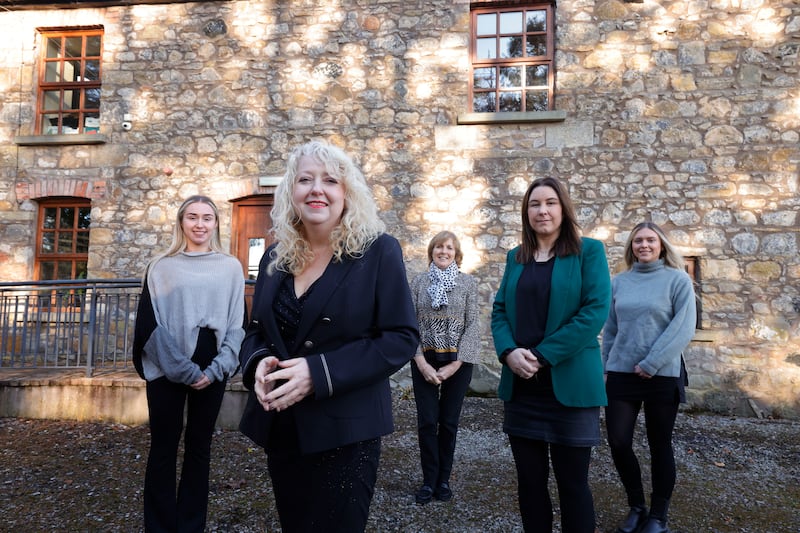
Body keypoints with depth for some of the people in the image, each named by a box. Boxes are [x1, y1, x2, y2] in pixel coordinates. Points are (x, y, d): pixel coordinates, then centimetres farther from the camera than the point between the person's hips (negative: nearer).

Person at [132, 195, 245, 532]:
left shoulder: (231, 267, 6)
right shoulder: (161, 267, 4)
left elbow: (238, 324, 3)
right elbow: (150, 324, -2)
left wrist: (215, 370, -7)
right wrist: (184, 369, -9)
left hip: (211, 371, 1)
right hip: (167, 369, -1)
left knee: (199, 447, 10)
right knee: (163, 448, 5)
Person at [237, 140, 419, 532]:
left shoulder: (378, 251, -10)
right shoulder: (275, 256, 5)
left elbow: (401, 337, -14)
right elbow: (256, 331, 12)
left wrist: (319, 372, -24)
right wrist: (258, 363, -12)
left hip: (345, 429, -5)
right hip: (280, 430, 5)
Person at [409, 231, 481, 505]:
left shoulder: (468, 282, 2)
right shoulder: (419, 281, 4)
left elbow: (472, 325, -3)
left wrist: (455, 365, -10)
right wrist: (421, 362, -10)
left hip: (457, 361, 0)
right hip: (424, 360, 1)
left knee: (449, 422, 8)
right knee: (427, 421, 3)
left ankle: (444, 479, 24)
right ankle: (429, 479, 19)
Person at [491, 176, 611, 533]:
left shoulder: (589, 251, -2)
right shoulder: (516, 257, 12)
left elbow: (596, 310, -12)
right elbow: (499, 310, 10)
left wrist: (542, 355, -16)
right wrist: (509, 352, -11)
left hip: (570, 384, -4)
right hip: (521, 385, 4)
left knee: (572, 483, 7)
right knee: (529, 480, 12)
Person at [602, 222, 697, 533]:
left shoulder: (678, 279, -2)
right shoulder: (619, 282, 7)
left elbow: (684, 328, -11)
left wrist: (651, 364, -16)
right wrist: (607, 367, 10)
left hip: (662, 376, -3)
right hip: (621, 374, 3)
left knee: (659, 447, 8)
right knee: (618, 442, 1)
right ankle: (636, 507, 23)